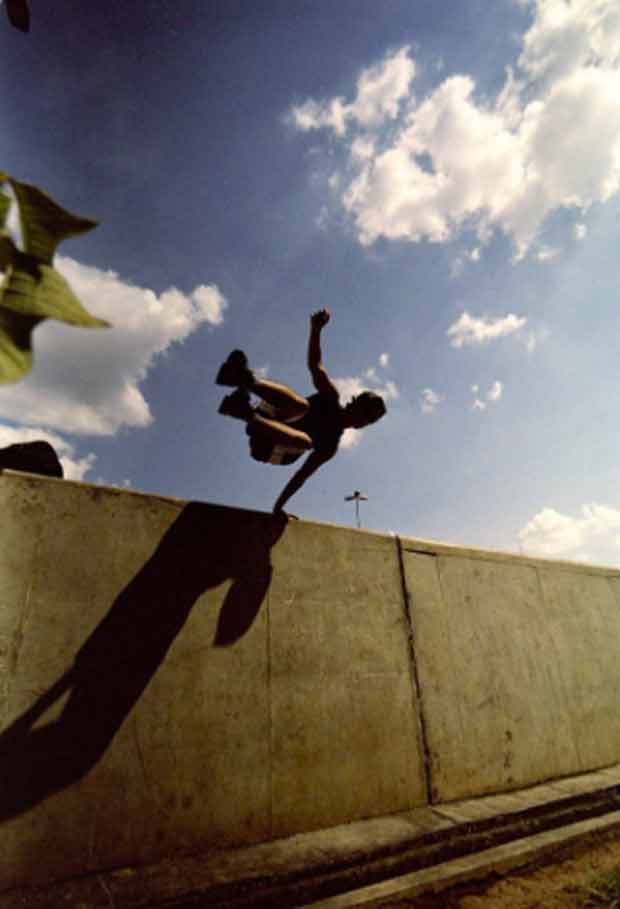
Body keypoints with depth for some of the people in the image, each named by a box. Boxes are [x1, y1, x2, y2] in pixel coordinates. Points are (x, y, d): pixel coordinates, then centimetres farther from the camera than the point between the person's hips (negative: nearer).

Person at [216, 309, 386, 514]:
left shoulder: (330, 444, 3)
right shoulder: (331, 397, 7)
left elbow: (302, 475, 0)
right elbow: (315, 364, -5)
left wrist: (279, 506, -7)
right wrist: (316, 330, -20)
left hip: (268, 450, -1)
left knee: (305, 441, -35)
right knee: (301, 405, -28)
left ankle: (248, 414, -48)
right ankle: (248, 381, -50)